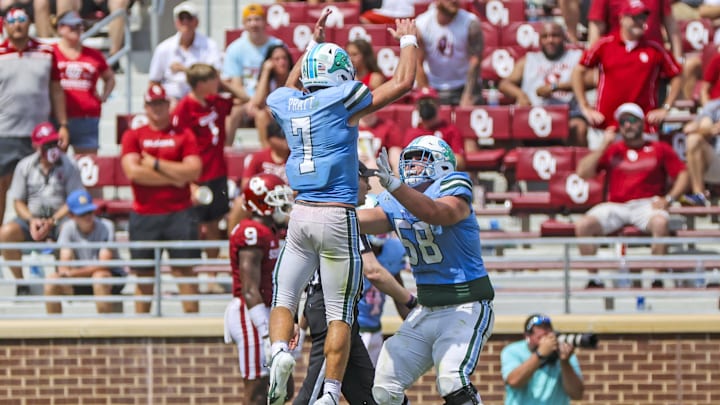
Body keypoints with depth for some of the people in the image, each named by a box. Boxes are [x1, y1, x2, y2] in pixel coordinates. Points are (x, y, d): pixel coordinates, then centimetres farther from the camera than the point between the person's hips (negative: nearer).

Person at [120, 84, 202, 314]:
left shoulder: (184, 135, 8)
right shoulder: (133, 136, 7)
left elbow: (194, 171, -5)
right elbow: (133, 172, -8)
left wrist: (156, 164, -7)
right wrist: (173, 178, -6)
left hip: (179, 214, 0)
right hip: (144, 215, 0)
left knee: (184, 269, -3)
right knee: (144, 274, 4)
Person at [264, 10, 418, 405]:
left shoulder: (287, 103, 9)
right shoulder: (342, 100, -5)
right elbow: (403, 82, 2)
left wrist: (313, 43, 44)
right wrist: (408, 40, 18)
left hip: (301, 214, 4)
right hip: (338, 216, -4)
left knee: (284, 297, 12)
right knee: (339, 313, 0)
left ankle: (280, 351, -17)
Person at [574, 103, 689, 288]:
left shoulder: (660, 149, 12)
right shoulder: (611, 150, 16)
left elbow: (682, 175, 9)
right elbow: (583, 172, 7)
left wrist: (668, 198, -8)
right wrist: (604, 146, 1)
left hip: (646, 204, -2)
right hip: (615, 207, 2)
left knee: (660, 222, -38)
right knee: (583, 225, -24)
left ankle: (658, 278, -27)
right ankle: (593, 279, -15)